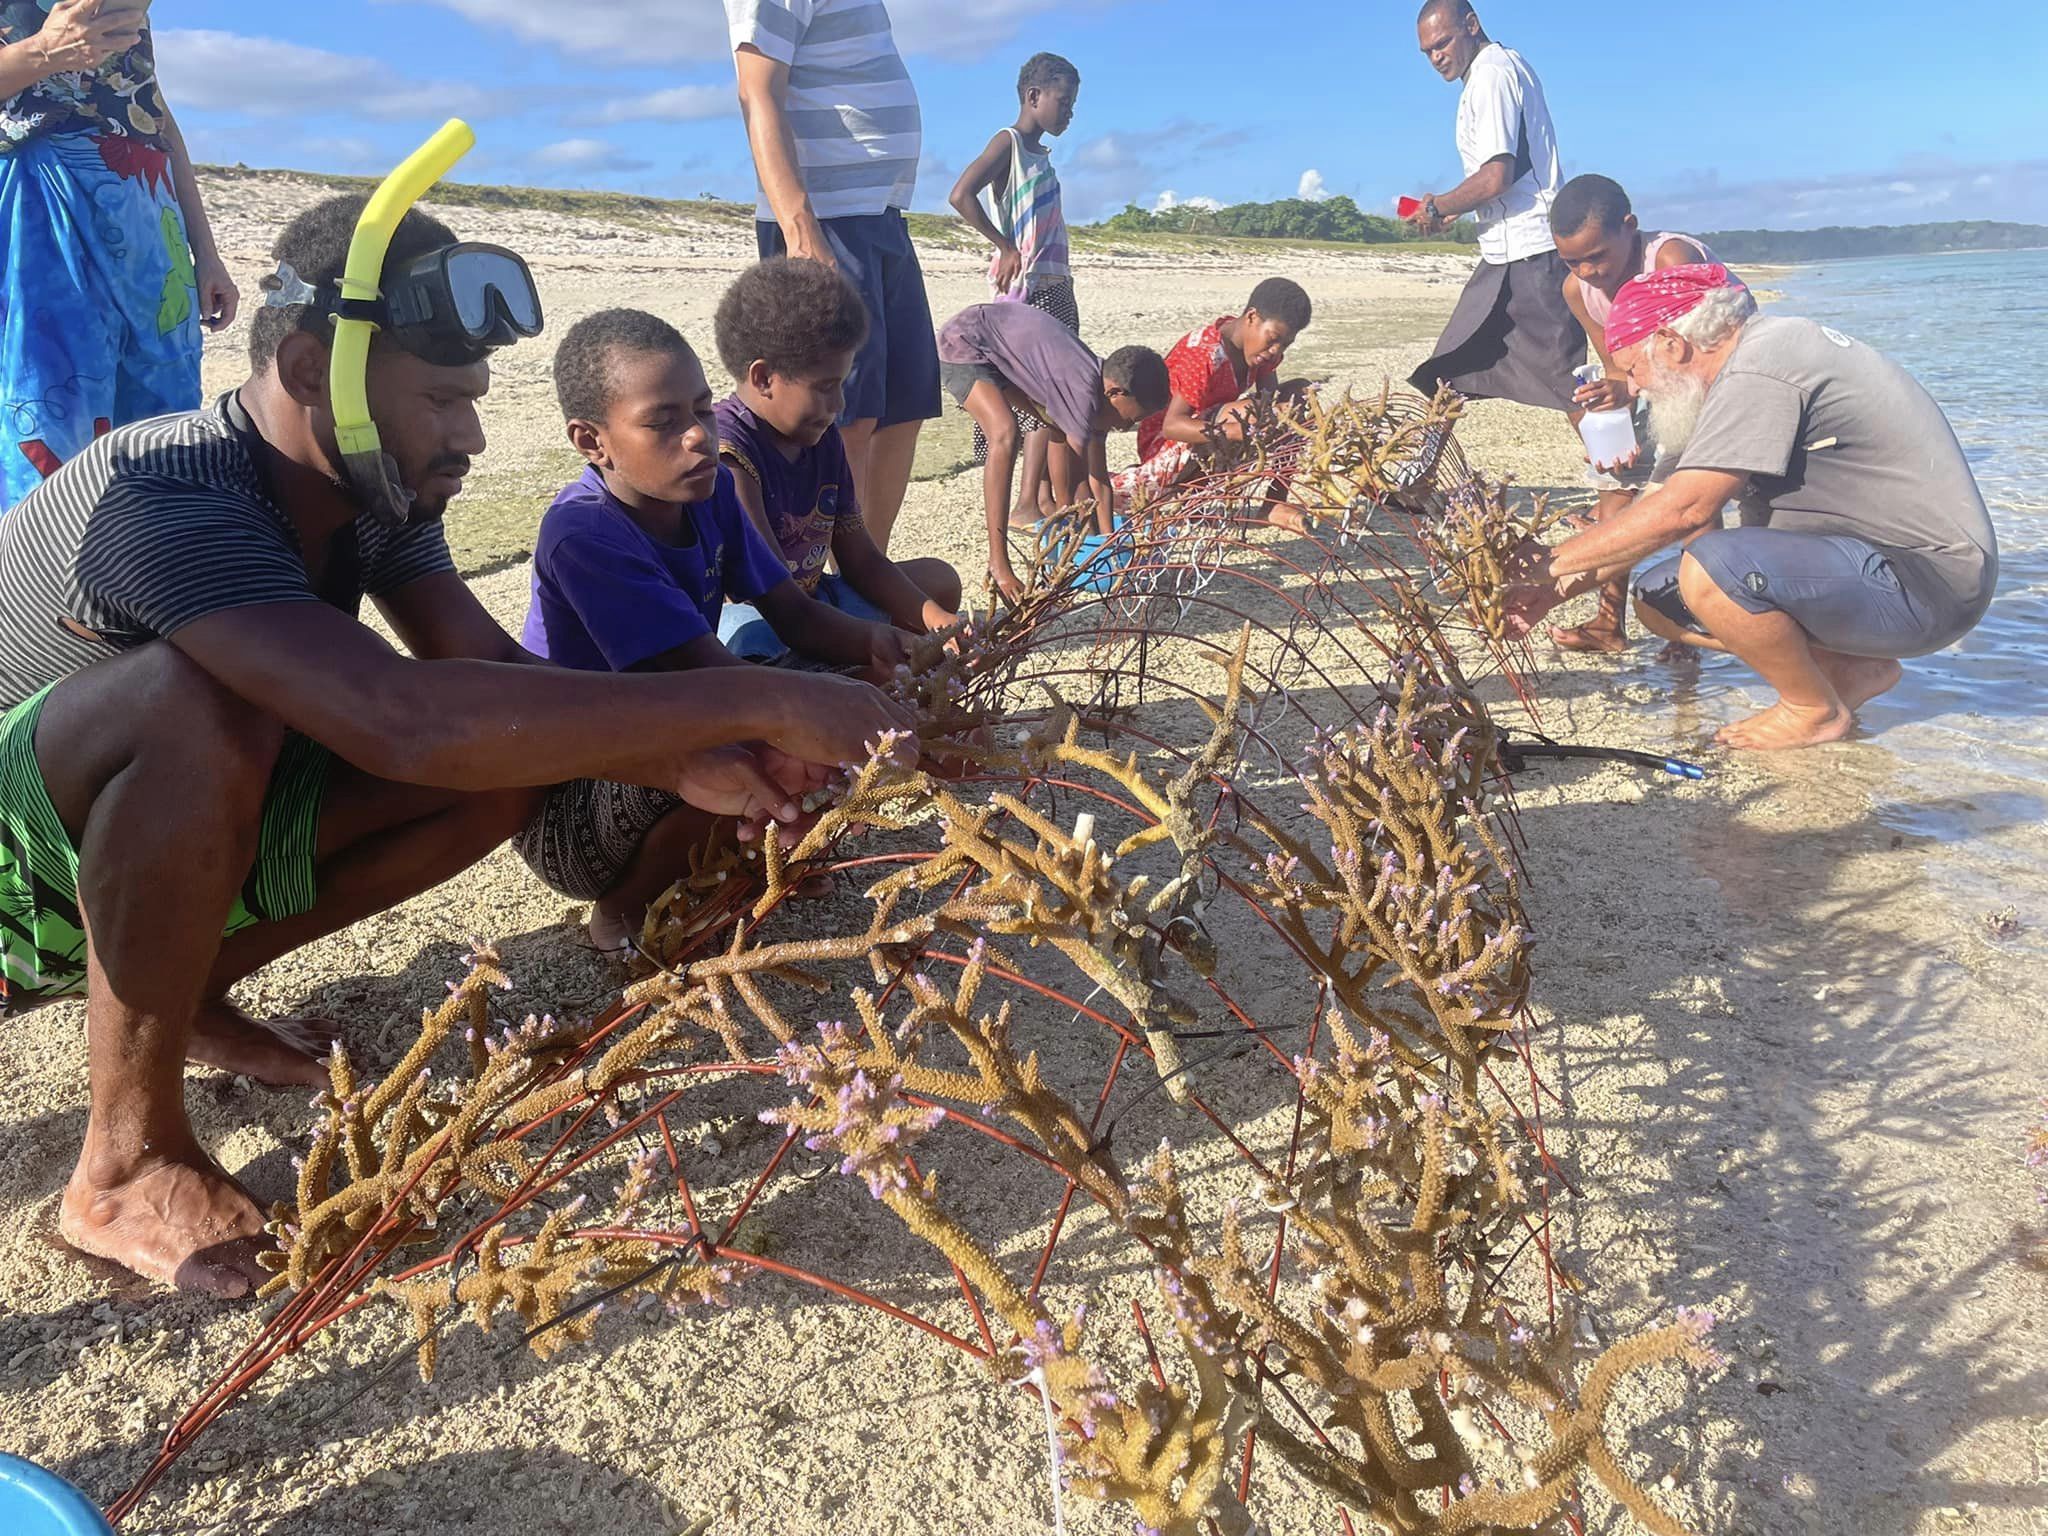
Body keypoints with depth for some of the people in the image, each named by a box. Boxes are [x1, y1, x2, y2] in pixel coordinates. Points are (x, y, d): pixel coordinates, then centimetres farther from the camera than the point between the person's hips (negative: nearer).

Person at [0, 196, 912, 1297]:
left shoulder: (372, 494, -7)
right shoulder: (167, 502, -33)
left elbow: (490, 667, -9)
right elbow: (407, 717, -47)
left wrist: (685, 763, -27)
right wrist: (759, 702, -46)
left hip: (163, 824, 7)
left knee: (505, 755, -12)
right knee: (200, 701, -38)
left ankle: (183, 989, 7)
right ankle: (129, 1159, -19)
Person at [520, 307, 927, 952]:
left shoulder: (710, 490, -3)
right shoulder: (582, 534, -27)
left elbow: (795, 615, -3)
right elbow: (710, 677, -34)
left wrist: (873, 645, -26)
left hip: (659, 762, 8)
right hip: (567, 818, -7)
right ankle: (623, 911, -7)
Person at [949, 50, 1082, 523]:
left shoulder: (1040, 153, 20)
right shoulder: (1008, 143, -7)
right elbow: (960, 195, -20)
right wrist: (1006, 249, -18)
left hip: (1057, 288, 9)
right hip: (1027, 290, -9)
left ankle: (1047, 496, 10)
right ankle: (1028, 502, -8)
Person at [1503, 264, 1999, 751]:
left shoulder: (1759, 371, -20)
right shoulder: (1760, 352, 11)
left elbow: (1683, 510, -27)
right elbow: (1696, 519, 11)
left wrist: (1555, 563, -16)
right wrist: (1564, 586, 5)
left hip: (1926, 582, -10)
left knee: (1710, 569, -31)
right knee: (1657, 598, 5)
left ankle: (1818, 710, -7)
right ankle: (1851, 669, 9)